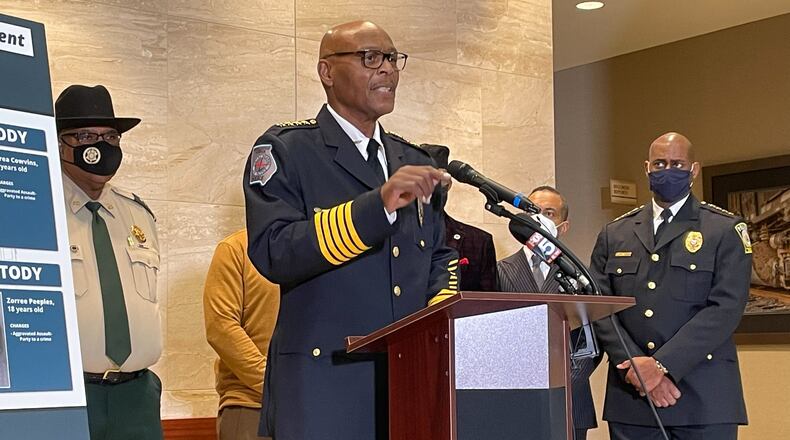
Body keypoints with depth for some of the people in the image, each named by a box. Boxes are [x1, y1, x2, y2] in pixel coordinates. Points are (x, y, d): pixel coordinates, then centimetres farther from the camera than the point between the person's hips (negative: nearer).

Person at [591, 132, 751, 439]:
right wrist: (637, 366, -11)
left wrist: (661, 364, -15)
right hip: (631, 397, 2)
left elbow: (726, 308, -8)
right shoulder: (614, 235, 13)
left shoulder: (726, 230, 3)